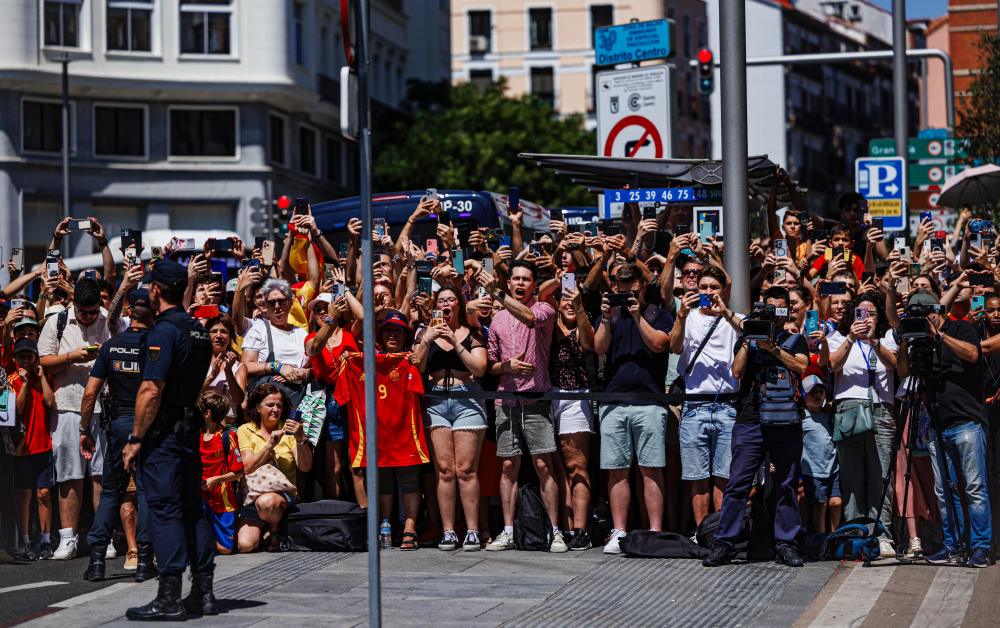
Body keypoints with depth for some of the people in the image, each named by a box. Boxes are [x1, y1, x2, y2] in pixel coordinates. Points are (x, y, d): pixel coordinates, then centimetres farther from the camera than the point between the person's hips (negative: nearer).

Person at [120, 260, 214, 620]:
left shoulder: (163, 331, -15)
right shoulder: (198, 331, 12)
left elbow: (152, 390, -20)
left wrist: (136, 439, -15)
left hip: (162, 432, -8)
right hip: (190, 428, 8)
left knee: (164, 510, -7)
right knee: (192, 509, 11)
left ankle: (169, 599, -8)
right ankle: (203, 593, 13)